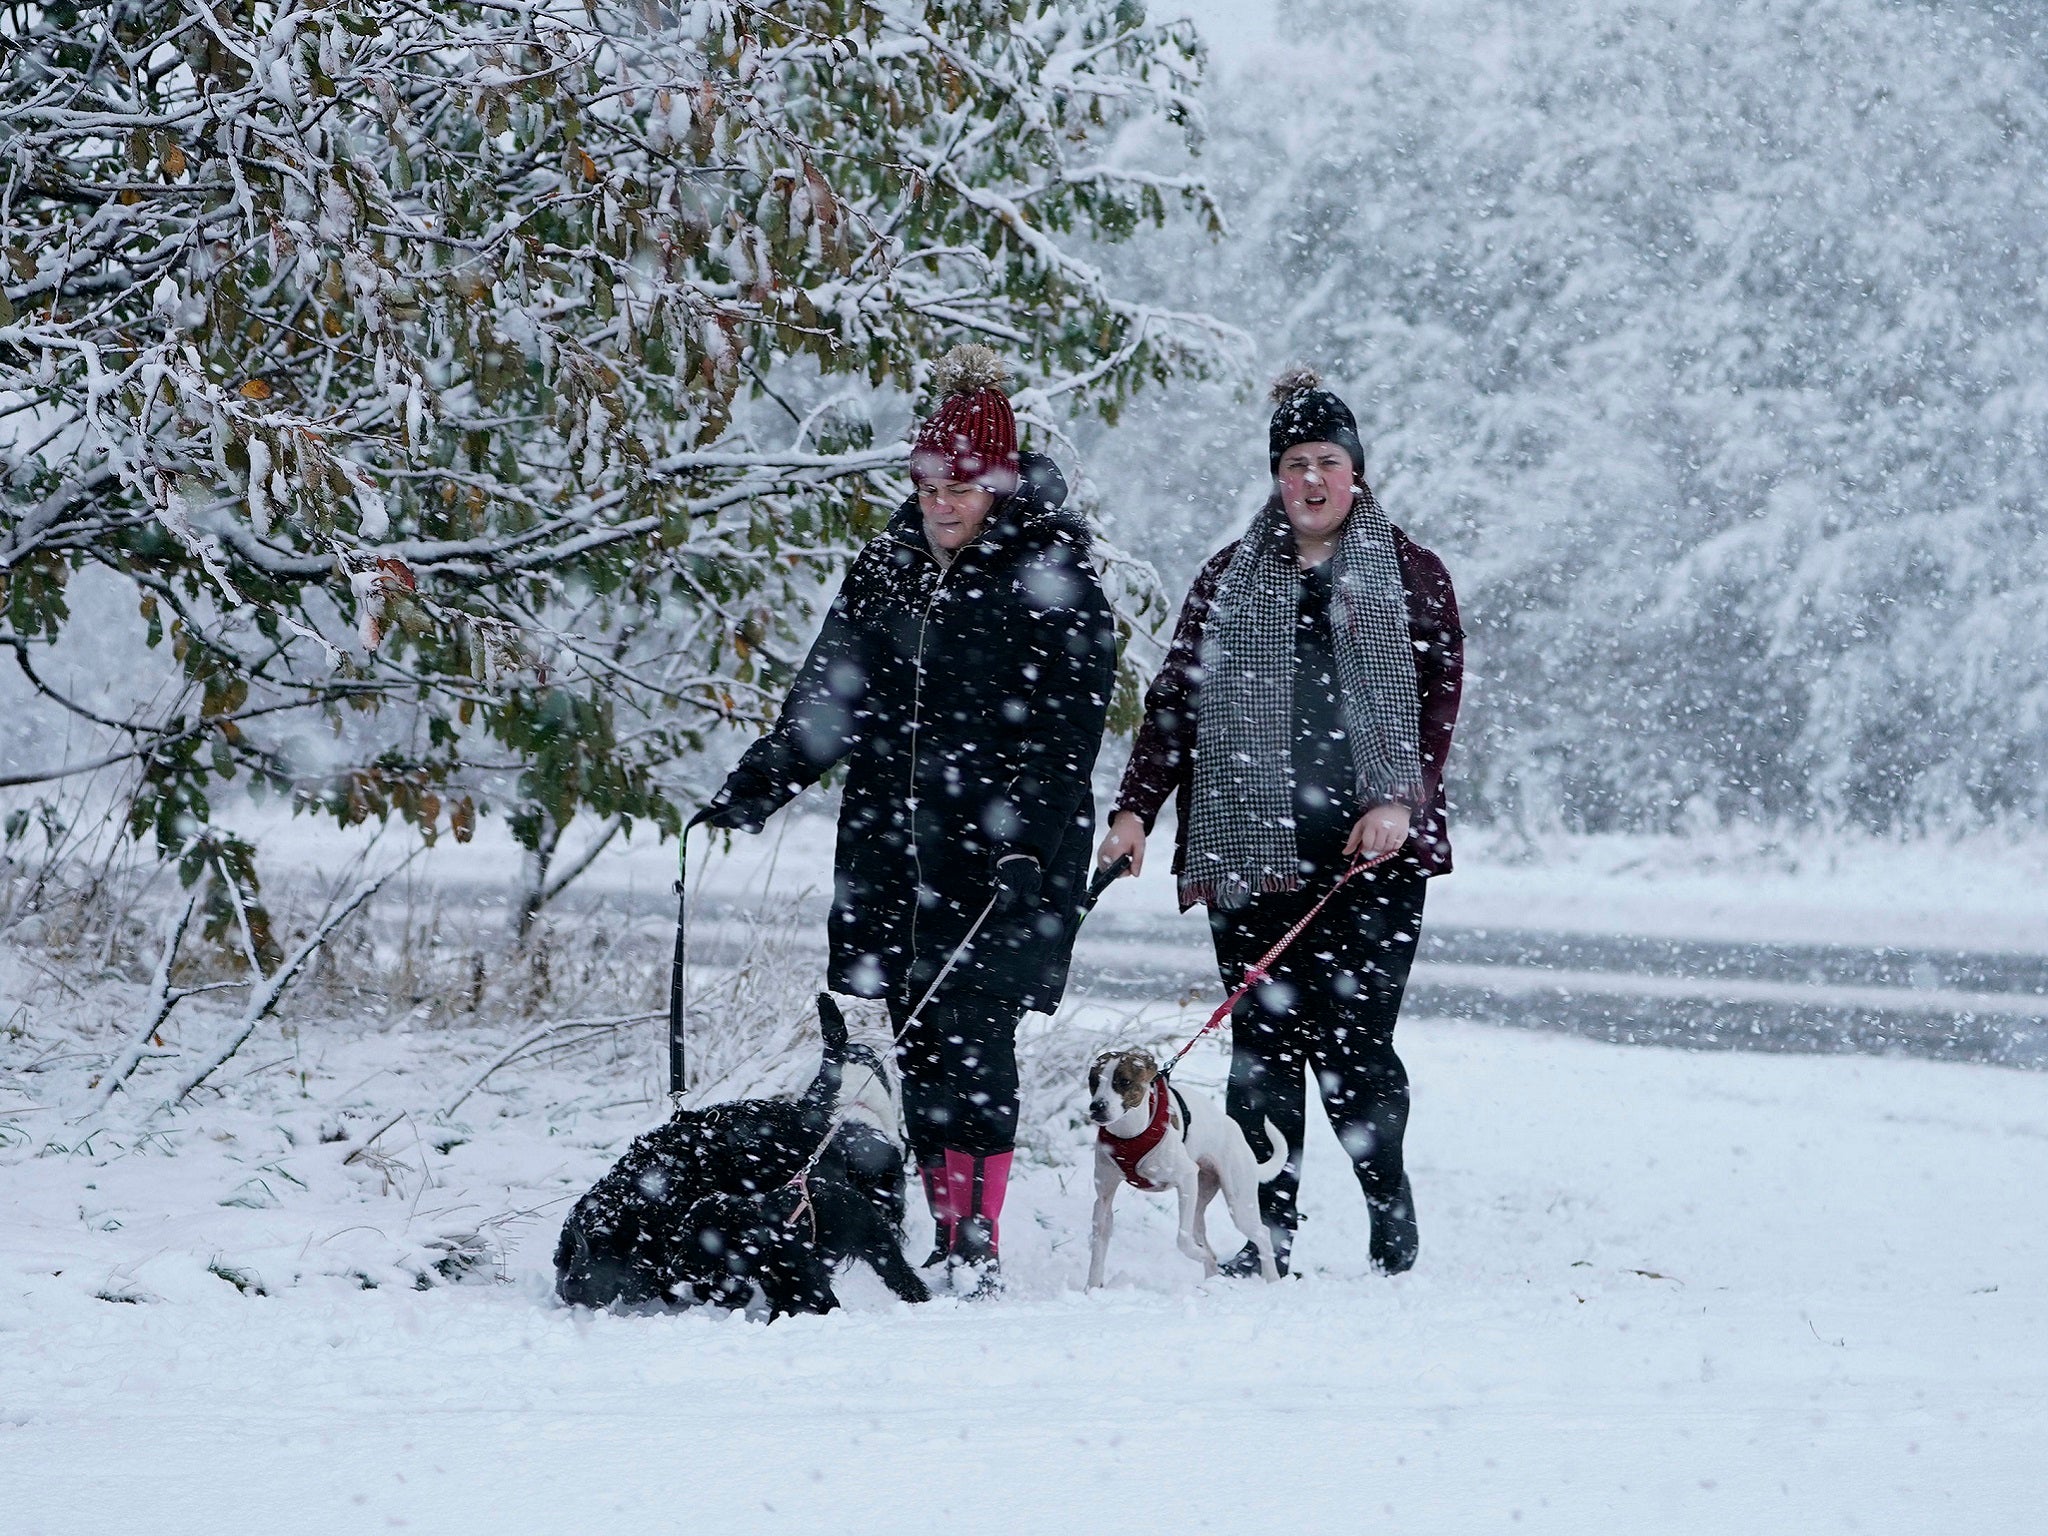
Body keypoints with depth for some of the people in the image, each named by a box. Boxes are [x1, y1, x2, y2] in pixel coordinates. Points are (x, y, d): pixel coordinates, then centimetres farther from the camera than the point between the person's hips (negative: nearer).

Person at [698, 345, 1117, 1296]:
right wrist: (753, 791, 7)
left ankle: (976, 1249, -12)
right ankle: (947, 1241, 8)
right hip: (892, 851, 6)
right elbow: (828, 700, 18)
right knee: (919, 1048, 3)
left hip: (1001, 860, -6)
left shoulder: (1052, 581, -4)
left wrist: (1026, 842, -20)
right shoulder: (886, 569, 14)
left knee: (972, 1041, -13)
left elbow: (1066, 729, -9)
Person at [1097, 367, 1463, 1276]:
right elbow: (1175, 699, 13)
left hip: (1371, 853, -2)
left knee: (1353, 1040, -9)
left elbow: (1440, 697, 4)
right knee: (1265, 1040, -1)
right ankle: (1269, 1234, 4)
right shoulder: (1230, 580, 15)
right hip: (1252, 849, 2)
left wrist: (1402, 800, -10)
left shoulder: (1411, 576, 9)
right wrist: (1135, 809, 2)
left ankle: (1393, 1228, 5)